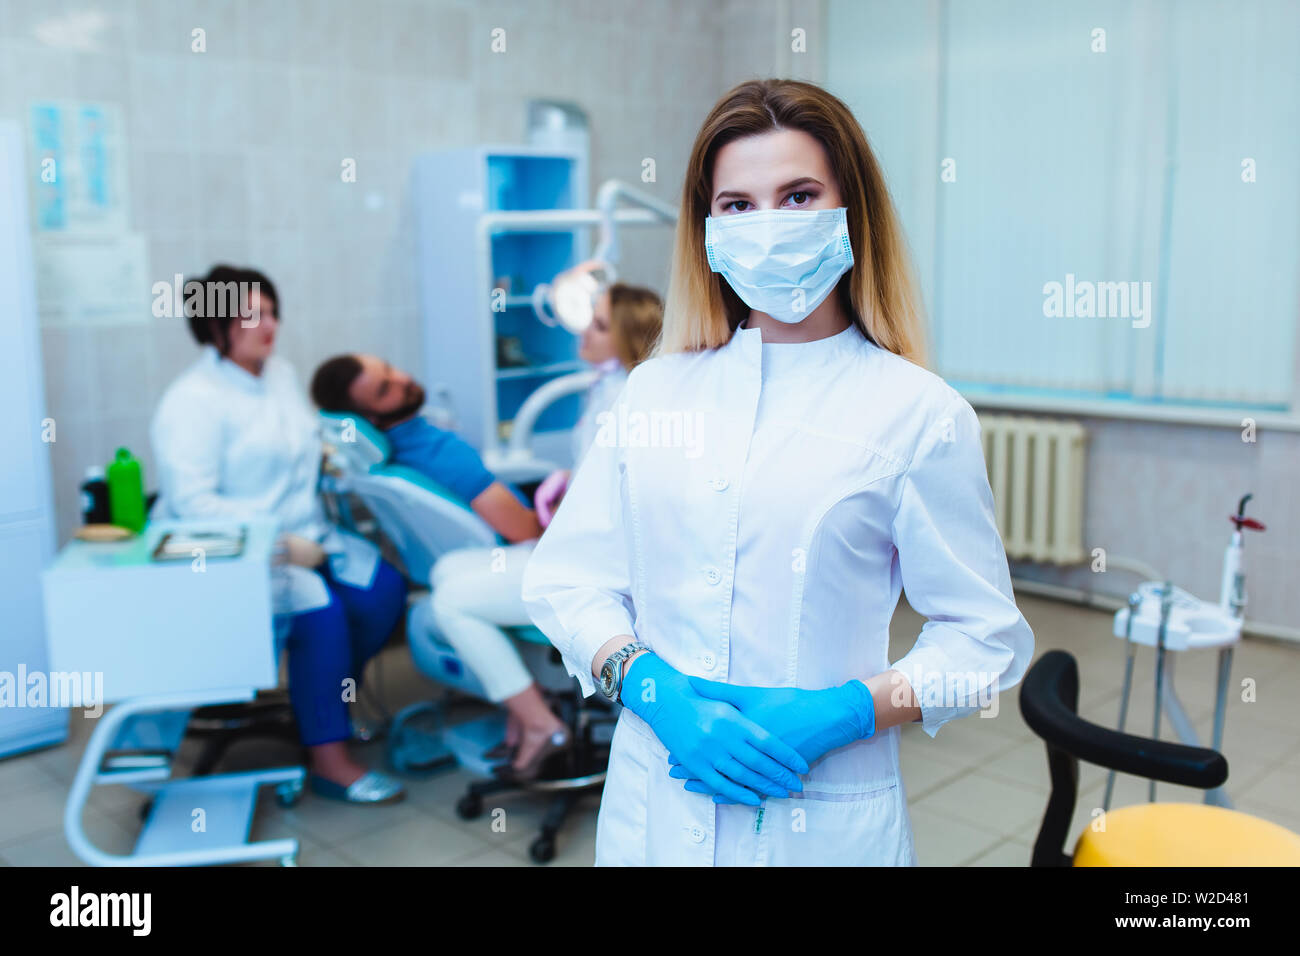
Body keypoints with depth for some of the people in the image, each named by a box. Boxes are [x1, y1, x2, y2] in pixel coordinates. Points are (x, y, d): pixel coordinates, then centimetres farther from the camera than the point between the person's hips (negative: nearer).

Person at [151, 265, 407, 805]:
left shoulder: (281, 374, 12)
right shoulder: (192, 401, -12)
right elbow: (192, 503, -20)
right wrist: (280, 544, -25)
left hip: (301, 535, 7)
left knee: (383, 588, -15)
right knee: (319, 607, -30)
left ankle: (330, 704, 6)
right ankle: (328, 761, -21)